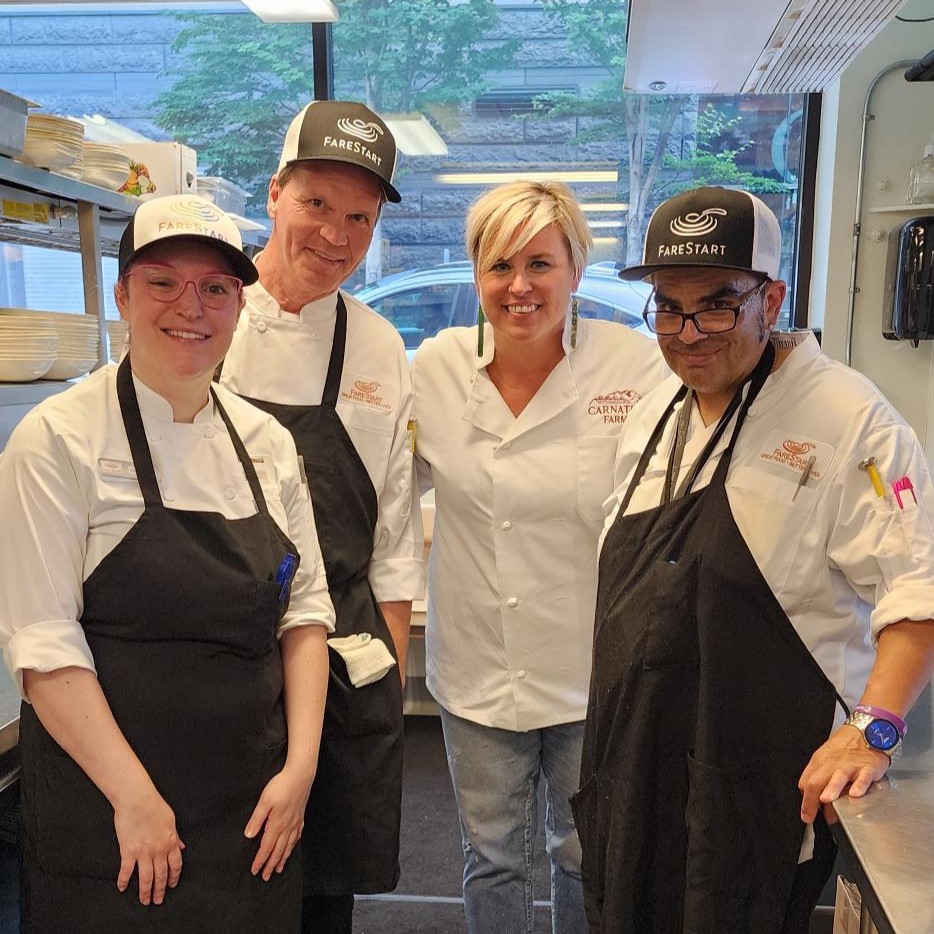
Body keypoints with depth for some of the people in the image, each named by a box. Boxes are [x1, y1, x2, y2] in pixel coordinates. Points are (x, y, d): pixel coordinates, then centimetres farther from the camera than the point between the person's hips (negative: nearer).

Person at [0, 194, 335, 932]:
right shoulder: (59, 439, -11)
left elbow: (305, 608, 4)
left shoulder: (267, 442, 3)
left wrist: (300, 766, -4)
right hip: (109, 821, -4)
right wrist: (137, 798, -15)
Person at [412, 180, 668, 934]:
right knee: (492, 857, 19)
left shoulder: (637, 366, -14)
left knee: (587, 857, 19)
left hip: (594, 671, -1)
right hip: (477, 668, 2)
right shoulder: (437, 367, -6)